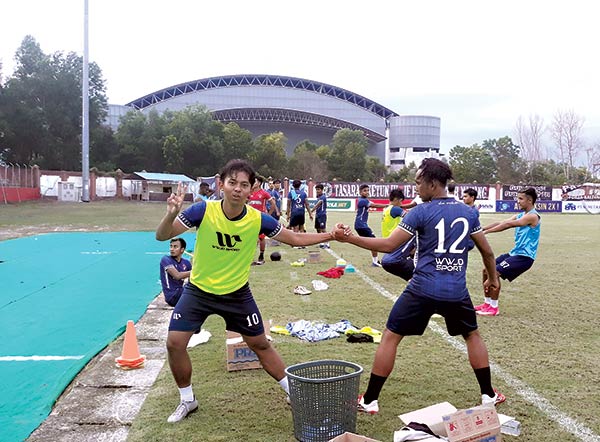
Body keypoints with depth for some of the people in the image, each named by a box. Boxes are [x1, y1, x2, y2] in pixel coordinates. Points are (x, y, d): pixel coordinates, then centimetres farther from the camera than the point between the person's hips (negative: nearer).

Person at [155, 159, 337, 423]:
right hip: (198, 290, 0)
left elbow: (295, 239, -4)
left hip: (237, 292, 1)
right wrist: (171, 214, -44)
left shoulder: (258, 219, -17)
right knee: (174, 343, -7)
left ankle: (294, 392, 30)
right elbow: (162, 236, -23)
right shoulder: (203, 210, -22)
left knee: (260, 344, 9)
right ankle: (187, 400, 19)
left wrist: (330, 235, -13)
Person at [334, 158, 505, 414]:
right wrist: (493, 278, 32)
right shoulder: (467, 212, 7)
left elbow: (388, 245, -12)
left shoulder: (421, 212, -7)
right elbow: (487, 251, 15)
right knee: (472, 336, 28)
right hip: (457, 291, 4)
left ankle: (369, 401, 10)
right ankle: (488, 395, 32)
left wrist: (349, 238, -10)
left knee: (390, 337, 8)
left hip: (423, 289, -4)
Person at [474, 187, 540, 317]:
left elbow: (507, 225, -22)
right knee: (487, 270, 7)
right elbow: (501, 223, 4)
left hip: (524, 256, -9)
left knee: (494, 273, -19)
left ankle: (494, 308, -6)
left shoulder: (532, 216, -15)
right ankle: (488, 302, 18)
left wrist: (486, 231, -25)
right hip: (515, 253, 9)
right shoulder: (521, 215, 13)